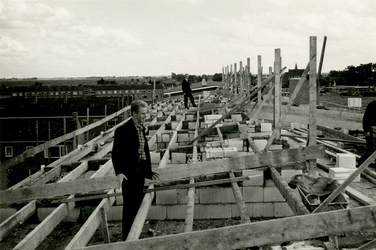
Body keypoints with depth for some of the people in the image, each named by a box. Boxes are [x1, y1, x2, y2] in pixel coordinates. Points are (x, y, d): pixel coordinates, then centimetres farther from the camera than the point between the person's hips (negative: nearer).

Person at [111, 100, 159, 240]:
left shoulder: (141, 129, 11)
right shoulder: (123, 130, -14)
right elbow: (116, 153, -15)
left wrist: (148, 171, 14)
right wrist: (119, 172, -25)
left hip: (141, 171, 8)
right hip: (129, 173, -8)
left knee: (138, 204, 16)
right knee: (129, 206, 0)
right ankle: (127, 238, 13)